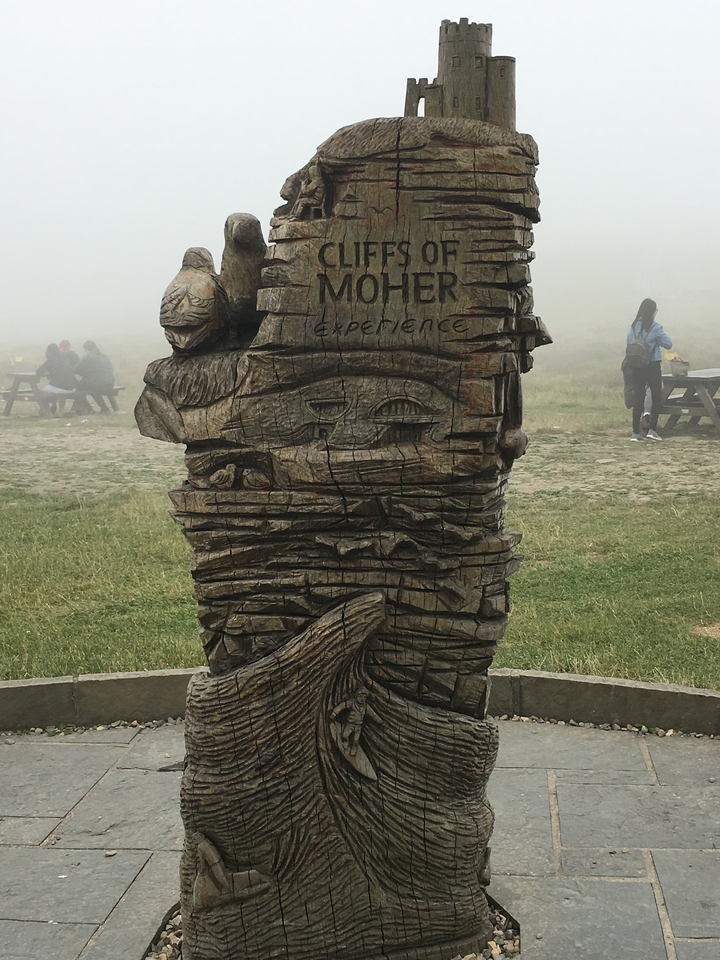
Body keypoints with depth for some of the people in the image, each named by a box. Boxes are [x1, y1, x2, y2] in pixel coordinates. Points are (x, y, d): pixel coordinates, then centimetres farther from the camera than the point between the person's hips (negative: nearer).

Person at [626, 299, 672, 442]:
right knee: (657, 398, 9)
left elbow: (629, 343, 9)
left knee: (638, 399, 7)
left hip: (636, 367, 4)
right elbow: (668, 344, -5)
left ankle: (635, 433, 4)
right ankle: (652, 430, 1)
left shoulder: (634, 327, 4)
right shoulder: (655, 328, -11)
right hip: (652, 366, -4)